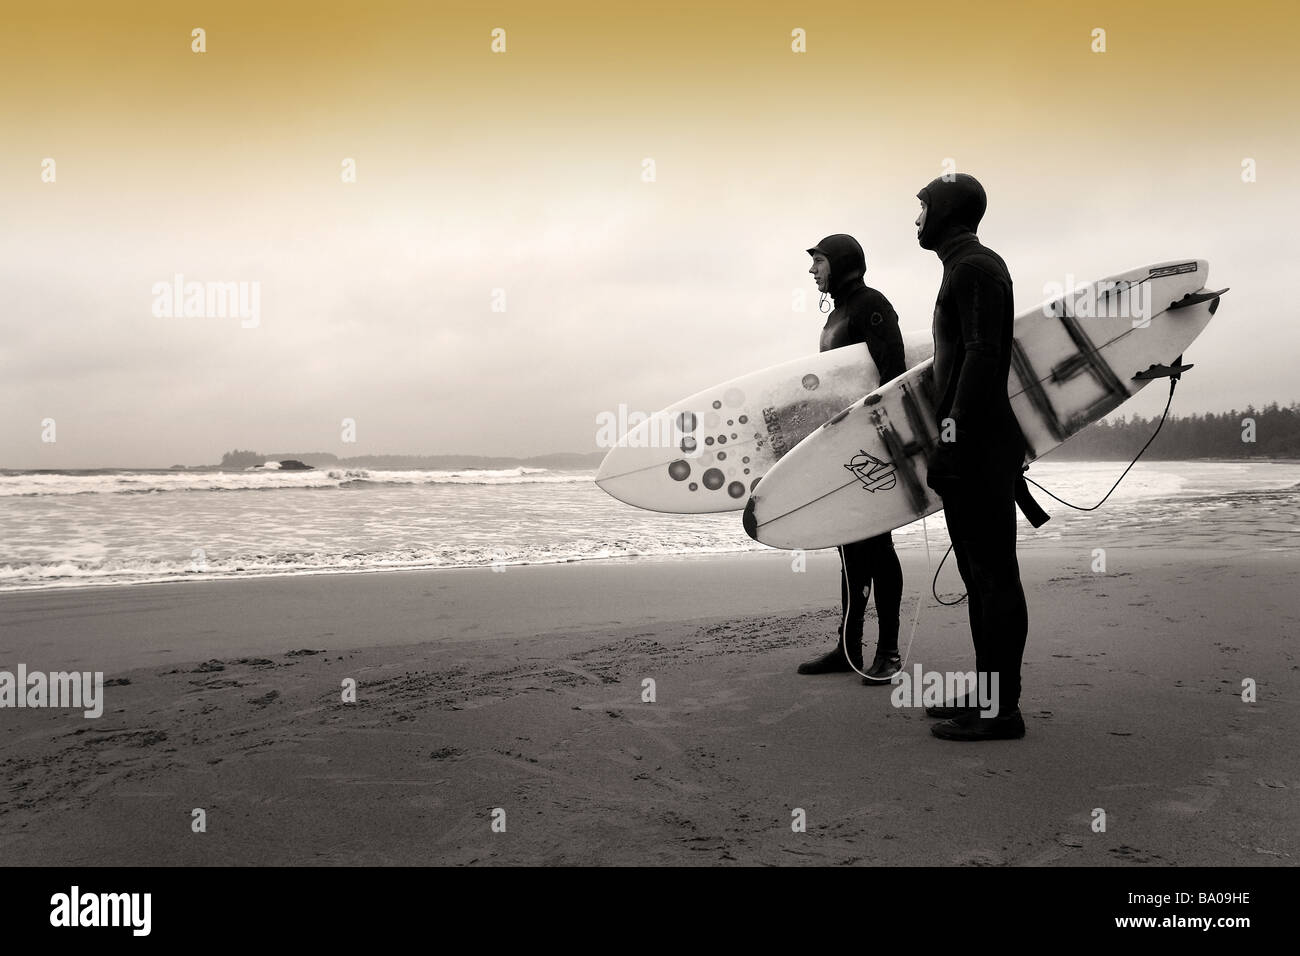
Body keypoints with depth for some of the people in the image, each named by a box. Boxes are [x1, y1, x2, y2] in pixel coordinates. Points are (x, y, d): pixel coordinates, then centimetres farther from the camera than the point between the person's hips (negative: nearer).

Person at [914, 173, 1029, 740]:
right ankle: (987, 693, 20)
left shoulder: (975, 267, -8)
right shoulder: (967, 267, 23)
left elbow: (982, 355, -19)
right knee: (980, 572, 12)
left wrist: (953, 437, -23)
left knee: (993, 573, -8)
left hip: (978, 450, -10)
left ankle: (1001, 709, -3)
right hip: (971, 452, 10)